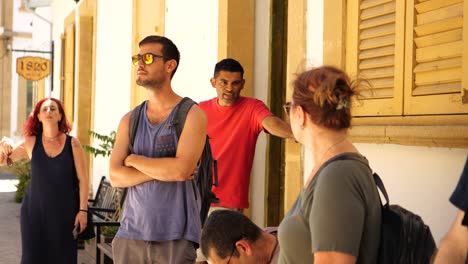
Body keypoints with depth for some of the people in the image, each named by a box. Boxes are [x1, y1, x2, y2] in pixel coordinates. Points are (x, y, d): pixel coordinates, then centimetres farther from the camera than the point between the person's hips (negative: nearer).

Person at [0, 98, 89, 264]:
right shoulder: (31, 143, -2)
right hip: (35, 211, 1)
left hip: (65, 212, -1)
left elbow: (82, 179, -3)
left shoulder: (73, 143, -6)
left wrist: (83, 210, -7)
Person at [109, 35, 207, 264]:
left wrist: (134, 160, -5)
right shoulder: (129, 120, 9)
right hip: (131, 232, 4)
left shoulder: (191, 114, -4)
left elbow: (181, 169, -18)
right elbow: (115, 176, -1)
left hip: (175, 236, -4)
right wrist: (163, 170, -12)